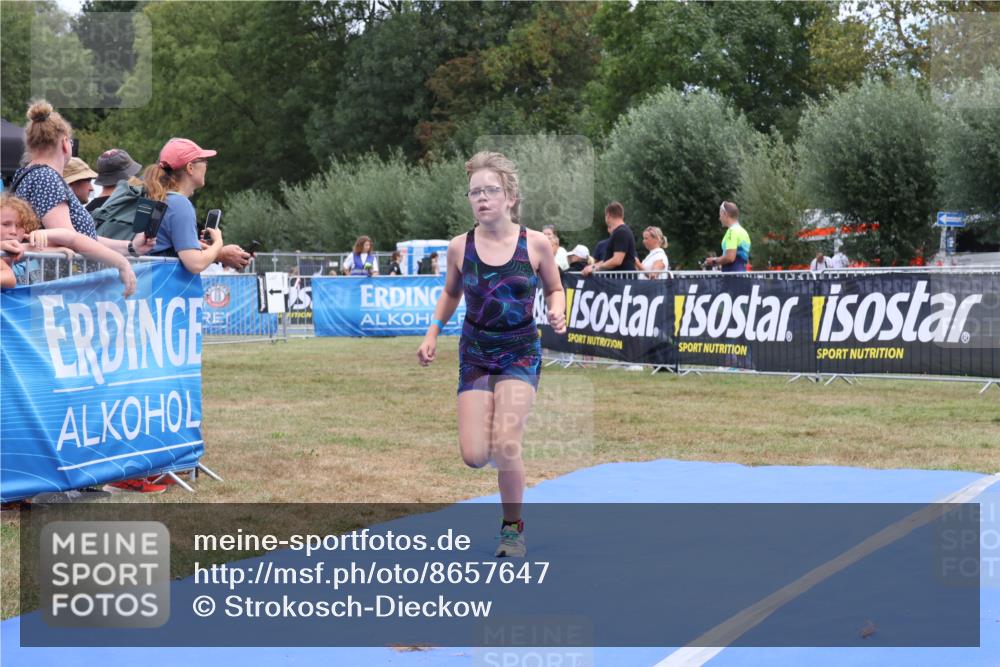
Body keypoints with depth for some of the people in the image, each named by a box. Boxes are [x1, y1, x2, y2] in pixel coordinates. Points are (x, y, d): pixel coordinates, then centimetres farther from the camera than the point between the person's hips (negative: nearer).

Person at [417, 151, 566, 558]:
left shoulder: (536, 244, -9)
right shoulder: (460, 248, -4)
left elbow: (554, 288, 8)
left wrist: (557, 313, -13)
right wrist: (432, 334, 5)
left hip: (520, 353, -2)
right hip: (475, 354, 2)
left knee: (505, 447, -20)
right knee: (474, 457, -7)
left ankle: (513, 527, 5)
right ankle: (505, 447, 33)